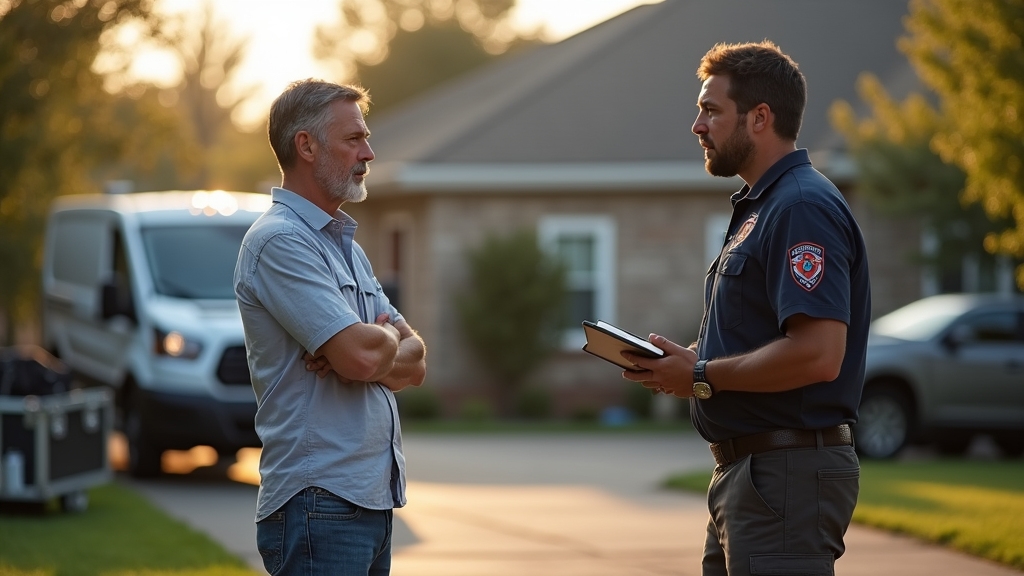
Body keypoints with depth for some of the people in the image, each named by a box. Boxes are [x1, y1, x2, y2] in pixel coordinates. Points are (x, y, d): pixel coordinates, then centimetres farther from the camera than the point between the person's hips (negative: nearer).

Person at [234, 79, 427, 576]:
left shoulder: (347, 246, 19)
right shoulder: (279, 241, -11)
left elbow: (414, 364, 13)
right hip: (319, 502, -9)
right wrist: (389, 337, 3)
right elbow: (362, 355, -21)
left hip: (372, 498, 9)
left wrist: (361, 354, -10)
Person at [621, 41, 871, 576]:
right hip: (747, 472, 11)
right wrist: (689, 360, 6)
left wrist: (703, 377, -16)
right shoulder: (757, 207, 18)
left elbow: (817, 355, -26)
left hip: (788, 473, -11)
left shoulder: (803, 209, -16)